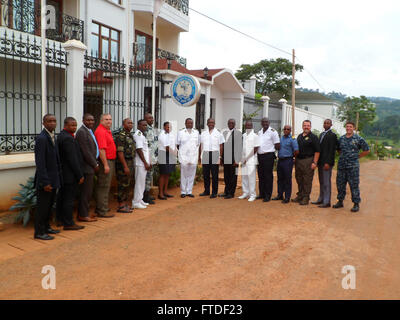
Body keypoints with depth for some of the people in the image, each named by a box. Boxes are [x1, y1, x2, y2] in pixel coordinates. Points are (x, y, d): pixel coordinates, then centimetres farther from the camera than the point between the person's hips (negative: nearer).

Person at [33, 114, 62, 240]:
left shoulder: (53, 136, 11)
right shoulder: (41, 138, -17)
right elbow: (40, 163, -21)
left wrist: (59, 177, 13)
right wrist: (45, 182, -23)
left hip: (53, 178, 9)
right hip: (46, 180, -9)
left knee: (49, 205, 19)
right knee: (42, 206, 2)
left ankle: (46, 227, 32)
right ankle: (39, 232, 14)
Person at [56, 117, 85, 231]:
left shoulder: (61, 136, 12)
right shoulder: (68, 138, -20)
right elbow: (73, 159, -22)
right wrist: (80, 175, -18)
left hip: (62, 174, 11)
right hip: (70, 175, -11)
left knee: (62, 197, 18)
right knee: (69, 199, -3)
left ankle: (60, 219, 31)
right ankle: (68, 223, 5)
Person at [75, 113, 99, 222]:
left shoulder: (89, 131, 17)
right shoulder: (82, 132, -14)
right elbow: (86, 152, -19)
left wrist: (95, 163, 12)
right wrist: (95, 165, -12)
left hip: (90, 166, 10)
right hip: (87, 167, -10)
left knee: (88, 191, 14)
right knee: (86, 191, -3)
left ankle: (83, 213, 23)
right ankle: (83, 215, 6)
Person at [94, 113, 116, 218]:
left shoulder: (107, 131, 16)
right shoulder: (101, 131, -15)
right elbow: (101, 149, -21)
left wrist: (110, 163, 16)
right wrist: (106, 165, -23)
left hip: (110, 161, 10)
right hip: (105, 162, -10)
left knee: (102, 186, 16)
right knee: (104, 187, -5)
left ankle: (100, 208, 27)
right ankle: (102, 211, 1)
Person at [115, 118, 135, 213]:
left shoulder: (130, 135, 15)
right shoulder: (121, 136, -13)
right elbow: (120, 152, -19)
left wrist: (131, 164, 15)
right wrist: (125, 166, -21)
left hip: (130, 162, 9)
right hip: (123, 163, -9)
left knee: (128, 184, 13)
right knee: (123, 184, -5)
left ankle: (125, 203, 22)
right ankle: (121, 206, 3)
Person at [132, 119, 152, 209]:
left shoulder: (142, 135, 18)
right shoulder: (138, 134, -13)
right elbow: (139, 150, -18)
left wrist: (149, 162, 17)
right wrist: (145, 163, -17)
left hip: (144, 163, 10)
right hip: (140, 163, -10)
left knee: (142, 182, 15)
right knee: (139, 182, -4)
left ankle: (140, 200, 24)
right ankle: (136, 202, 3)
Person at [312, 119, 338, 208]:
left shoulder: (332, 135, -10)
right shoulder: (322, 134, 16)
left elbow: (332, 150, -15)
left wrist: (328, 163, -20)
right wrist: (318, 161, 13)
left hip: (327, 162, -8)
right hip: (320, 162, 8)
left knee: (326, 182, -4)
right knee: (321, 182, 14)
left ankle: (327, 202, 2)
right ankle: (321, 199, 22)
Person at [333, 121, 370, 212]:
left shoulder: (358, 139, -3)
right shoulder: (341, 138, 10)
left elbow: (367, 150, 2)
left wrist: (357, 156, 2)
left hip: (353, 166, -5)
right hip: (341, 165, 5)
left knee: (354, 185, -1)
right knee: (340, 184, 10)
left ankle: (356, 204, 7)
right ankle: (340, 201, 23)